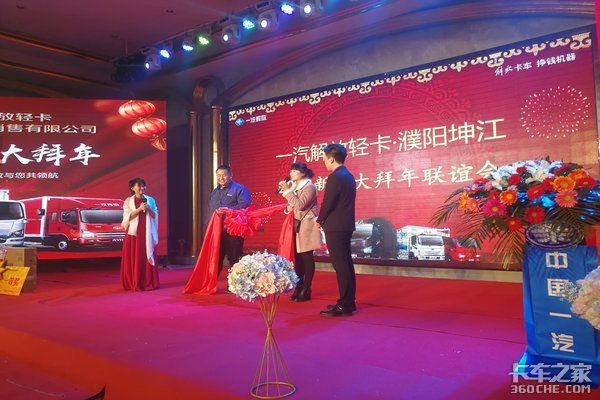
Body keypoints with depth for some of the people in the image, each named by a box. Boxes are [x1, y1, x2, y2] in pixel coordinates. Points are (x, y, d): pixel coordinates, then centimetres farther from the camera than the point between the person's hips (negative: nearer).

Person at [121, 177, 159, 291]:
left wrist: (148, 209, -10)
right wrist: (139, 209, -15)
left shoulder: (150, 200, 8)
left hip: (147, 233, 2)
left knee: (147, 257, 2)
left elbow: (155, 216, 7)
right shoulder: (128, 201, 3)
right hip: (134, 232, -1)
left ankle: (148, 283, 9)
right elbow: (127, 217, -6)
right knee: (134, 258, -1)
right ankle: (134, 284, 7)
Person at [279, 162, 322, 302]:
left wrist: (287, 190, -20)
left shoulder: (309, 187, -12)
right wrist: (288, 207, -3)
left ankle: (306, 291, 3)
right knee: (298, 258, 9)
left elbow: (300, 205, -24)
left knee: (307, 258, -2)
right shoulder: (294, 186, 13)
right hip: (296, 226, 8)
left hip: (306, 227, -8)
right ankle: (298, 288, 15)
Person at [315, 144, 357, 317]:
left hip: (335, 227, -10)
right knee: (346, 263, 13)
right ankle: (349, 301, 21)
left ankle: (344, 305, 0)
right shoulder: (348, 176, 13)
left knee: (340, 265, -5)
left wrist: (320, 220, -1)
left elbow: (327, 203, -18)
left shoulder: (334, 177, -16)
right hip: (345, 225, 10)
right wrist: (324, 219, 15)